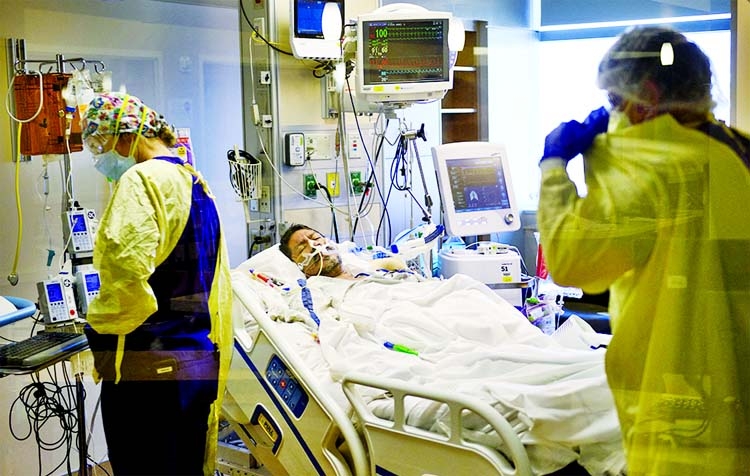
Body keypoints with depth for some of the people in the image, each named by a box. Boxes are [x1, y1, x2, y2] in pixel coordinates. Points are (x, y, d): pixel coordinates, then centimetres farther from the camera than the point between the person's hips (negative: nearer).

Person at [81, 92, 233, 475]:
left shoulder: (142, 179, -13)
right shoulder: (196, 184, 15)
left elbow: (127, 272, -25)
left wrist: (99, 323, -9)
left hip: (150, 367, -9)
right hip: (200, 360, 9)